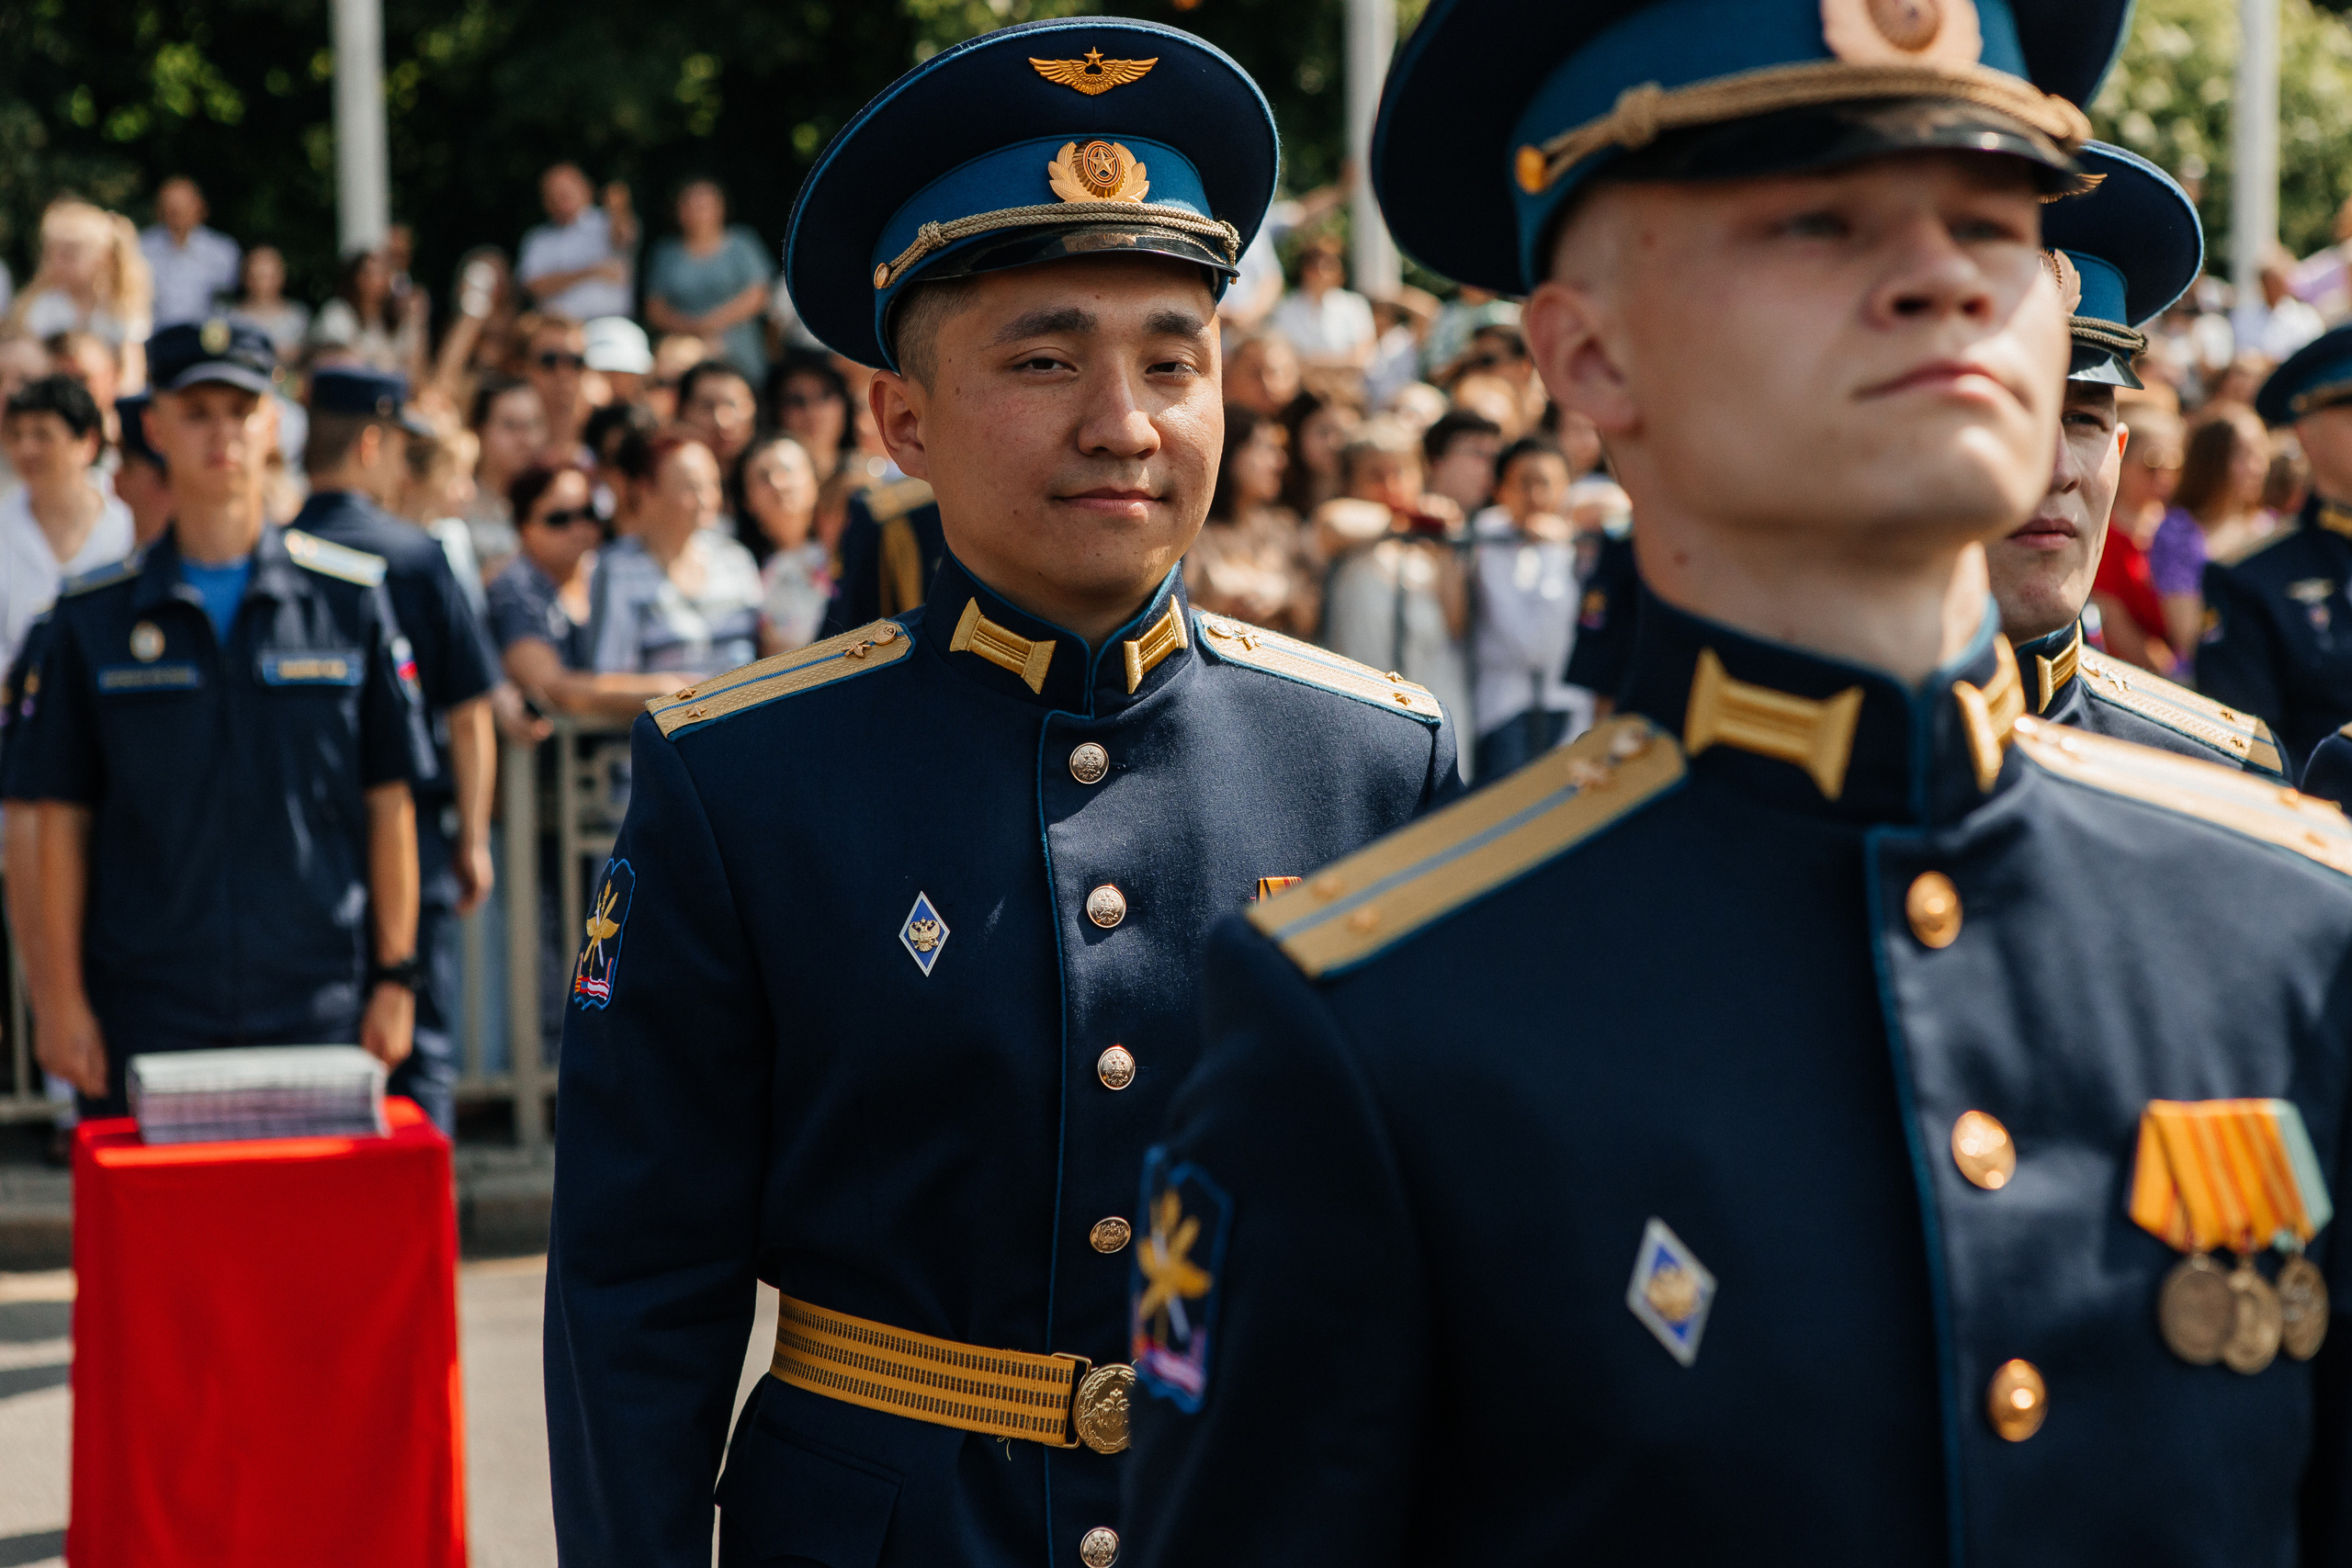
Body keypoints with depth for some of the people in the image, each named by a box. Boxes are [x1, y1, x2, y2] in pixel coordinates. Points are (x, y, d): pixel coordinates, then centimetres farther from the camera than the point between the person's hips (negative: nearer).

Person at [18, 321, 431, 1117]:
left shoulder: (349, 596, 4)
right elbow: (64, 815, 5)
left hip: (319, 1005, 0)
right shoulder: (94, 616, 4)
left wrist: (395, 977, 1)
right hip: (146, 1010, 0)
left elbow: (390, 800, 5)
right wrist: (63, 997, 0)